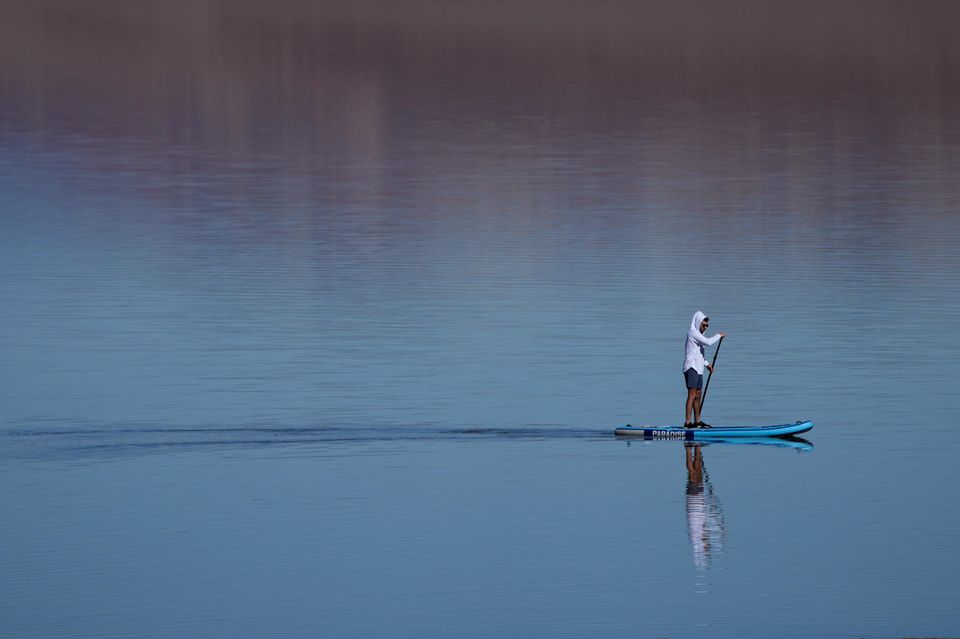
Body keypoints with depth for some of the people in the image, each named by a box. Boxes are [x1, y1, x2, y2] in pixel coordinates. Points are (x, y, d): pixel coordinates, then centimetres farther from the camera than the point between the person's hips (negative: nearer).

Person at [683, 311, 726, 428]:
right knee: (692, 394, -15)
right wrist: (719, 336, -7)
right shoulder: (693, 333, -11)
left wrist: (706, 364, 21)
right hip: (691, 368, -10)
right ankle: (687, 422, -20)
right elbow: (708, 342, -22)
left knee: (698, 395, 14)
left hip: (698, 370, 10)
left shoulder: (698, 334, 21)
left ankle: (697, 421, 21)